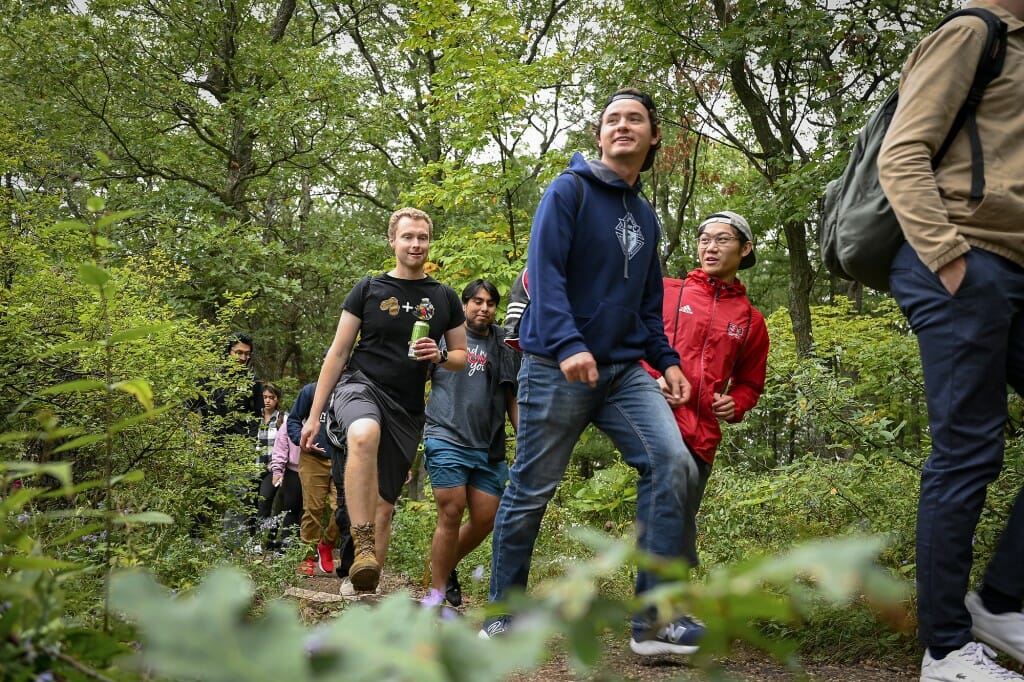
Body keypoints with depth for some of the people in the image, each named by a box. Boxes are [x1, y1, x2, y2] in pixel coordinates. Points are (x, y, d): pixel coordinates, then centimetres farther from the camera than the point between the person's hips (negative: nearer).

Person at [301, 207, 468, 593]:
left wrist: (439, 356, -8)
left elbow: (462, 357, 17)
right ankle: (362, 549, -40)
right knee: (365, 436, -39)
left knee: (383, 506, 4)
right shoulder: (368, 290, 4)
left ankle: (367, 588, 14)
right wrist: (313, 415, 0)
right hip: (360, 386, -3)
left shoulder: (444, 298, 10)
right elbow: (338, 352, 4)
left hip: (407, 410, 3)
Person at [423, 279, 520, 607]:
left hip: (489, 446, 4)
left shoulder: (505, 350, 16)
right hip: (447, 438, -4)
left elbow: (512, 400, 19)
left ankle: (448, 567, 26)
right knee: (451, 513, -8)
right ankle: (437, 594, 2)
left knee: (485, 519, 2)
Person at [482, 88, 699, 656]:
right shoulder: (569, 191, -2)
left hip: (624, 368, 6)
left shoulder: (645, 217, 18)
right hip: (557, 366, -5)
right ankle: (501, 617, 18)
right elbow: (544, 271, -14)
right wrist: (568, 344, -25)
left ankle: (653, 619, -12)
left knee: (671, 461, -15)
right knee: (531, 490, 1)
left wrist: (667, 360, 11)